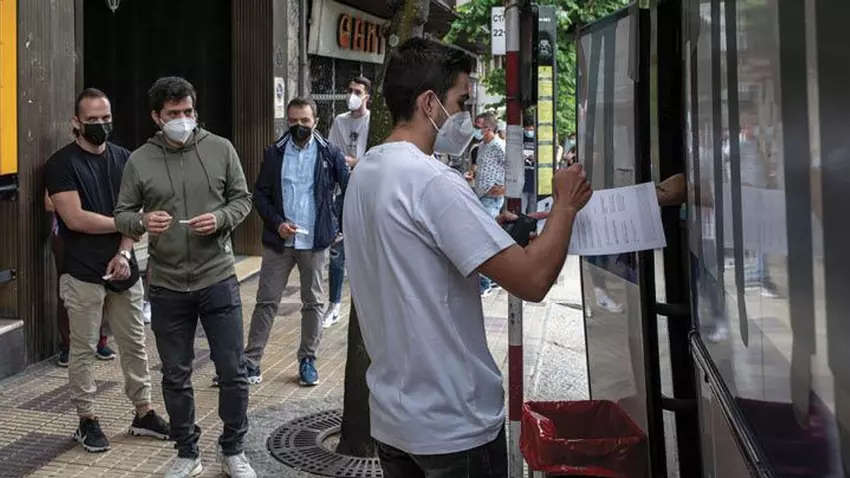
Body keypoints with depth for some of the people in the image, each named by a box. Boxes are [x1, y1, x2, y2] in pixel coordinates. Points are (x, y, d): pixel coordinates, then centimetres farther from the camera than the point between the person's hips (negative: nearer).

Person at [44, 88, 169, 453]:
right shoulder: (62, 164, -6)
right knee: (83, 349, 4)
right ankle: (87, 420, 16)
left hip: (122, 268, 5)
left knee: (134, 344, 10)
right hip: (83, 273, -5)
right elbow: (75, 219, -15)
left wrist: (125, 252, -9)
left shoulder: (123, 158, 10)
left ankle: (143, 413, 20)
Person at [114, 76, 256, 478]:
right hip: (167, 287, 1)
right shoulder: (139, 160, -1)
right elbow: (122, 215, 3)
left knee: (233, 371, 5)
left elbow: (242, 199, 4)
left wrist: (220, 218, -16)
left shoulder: (220, 149, -1)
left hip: (218, 280, 0)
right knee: (176, 376, 12)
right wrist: (143, 222, -20)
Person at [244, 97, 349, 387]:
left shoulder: (330, 153, -1)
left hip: (314, 241, 0)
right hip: (278, 241, 1)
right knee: (266, 302, 3)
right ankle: (251, 362, 8)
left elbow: (350, 190, 1)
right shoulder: (274, 153, 3)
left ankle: (308, 360, 22)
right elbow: (260, 195, 4)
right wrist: (277, 223, -10)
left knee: (313, 303, 9)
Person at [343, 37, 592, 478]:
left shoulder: (364, 173, 6)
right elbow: (533, 281, -24)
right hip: (454, 425, -8)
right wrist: (565, 205, -9)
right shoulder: (432, 181, -21)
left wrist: (485, 231, 10)